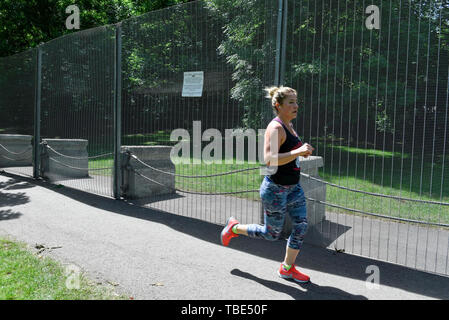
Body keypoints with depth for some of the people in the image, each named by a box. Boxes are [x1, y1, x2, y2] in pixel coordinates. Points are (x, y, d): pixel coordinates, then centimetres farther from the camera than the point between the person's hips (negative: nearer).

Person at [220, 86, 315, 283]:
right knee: (272, 234, 6)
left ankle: (287, 269, 24)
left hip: (293, 187, 9)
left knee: (301, 227, 7)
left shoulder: (288, 126, 10)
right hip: (275, 189, -9)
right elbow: (269, 160, -30)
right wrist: (297, 151, -35)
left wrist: (301, 152, 11)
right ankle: (234, 228, 29)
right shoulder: (275, 128, -19)